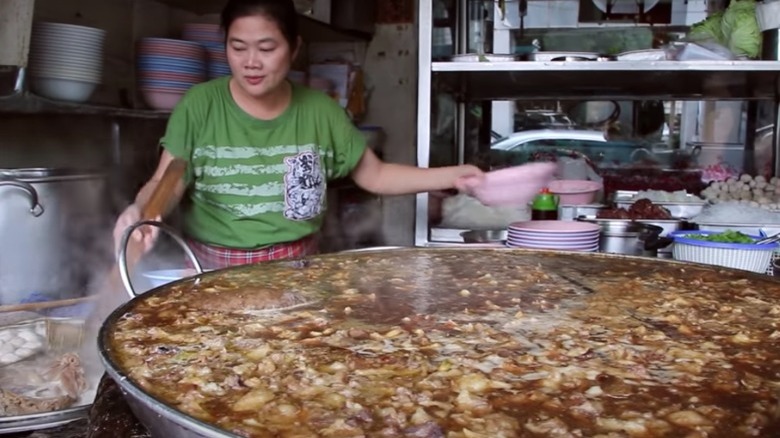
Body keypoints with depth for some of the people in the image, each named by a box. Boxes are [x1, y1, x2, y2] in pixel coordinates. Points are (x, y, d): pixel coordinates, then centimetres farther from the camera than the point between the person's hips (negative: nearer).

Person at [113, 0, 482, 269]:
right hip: (213, 271, -1)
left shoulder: (319, 110, 1)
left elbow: (375, 175, 8)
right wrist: (139, 208, -28)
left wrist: (452, 176, -2)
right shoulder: (200, 105, -5)